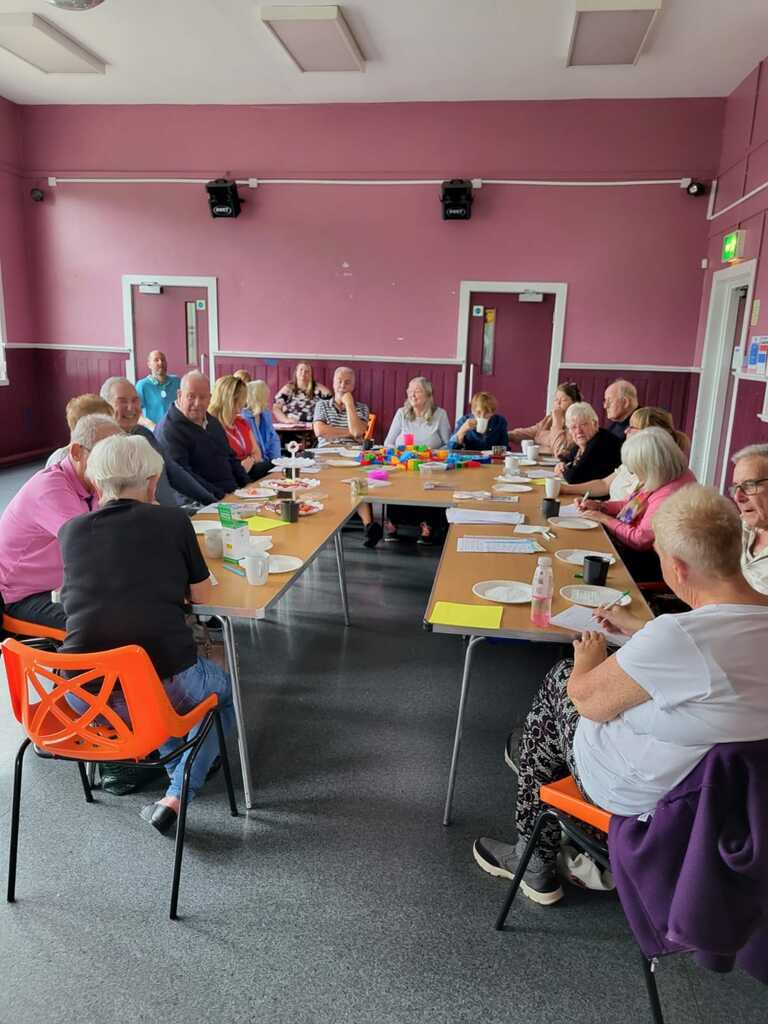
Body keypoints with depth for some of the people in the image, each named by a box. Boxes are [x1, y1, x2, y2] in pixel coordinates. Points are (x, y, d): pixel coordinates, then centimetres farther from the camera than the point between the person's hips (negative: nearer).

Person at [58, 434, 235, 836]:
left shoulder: (70, 530, 7)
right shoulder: (172, 521, -2)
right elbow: (202, 596, 6)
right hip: (164, 688, -4)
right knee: (223, 689, 28)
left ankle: (176, 767, 36)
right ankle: (178, 794, 13)